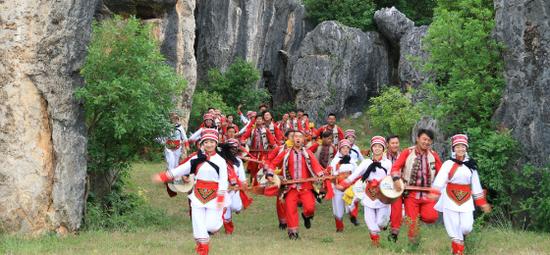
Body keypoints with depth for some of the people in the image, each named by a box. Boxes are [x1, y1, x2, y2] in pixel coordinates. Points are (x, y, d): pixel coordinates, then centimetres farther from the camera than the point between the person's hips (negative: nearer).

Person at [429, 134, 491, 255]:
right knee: (454, 229, -4)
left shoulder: (471, 166, 8)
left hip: (466, 201, 2)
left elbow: (476, 186, 13)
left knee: (466, 228, -6)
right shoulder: (448, 164, -3)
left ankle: (460, 239, 27)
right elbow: (440, 180, -18)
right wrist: (434, 194, -35)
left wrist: (482, 203, 12)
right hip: (450, 201, -2)